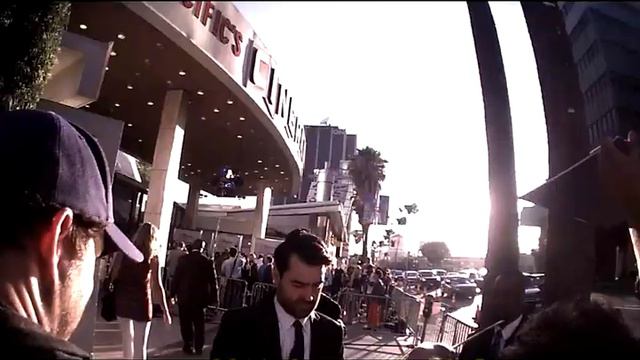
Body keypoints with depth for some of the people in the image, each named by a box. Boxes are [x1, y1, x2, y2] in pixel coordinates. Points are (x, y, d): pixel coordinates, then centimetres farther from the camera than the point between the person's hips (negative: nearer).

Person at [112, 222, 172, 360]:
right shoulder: (153, 257, -4)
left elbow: (114, 276, 1)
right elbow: (157, 286, -8)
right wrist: (165, 311, -5)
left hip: (122, 300, 4)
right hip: (141, 302, -3)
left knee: (127, 338, 21)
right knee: (140, 344, 4)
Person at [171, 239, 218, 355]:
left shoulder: (183, 259, -7)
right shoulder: (208, 261, -6)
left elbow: (176, 277, -7)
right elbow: (213, 281, -5)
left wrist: (173, 293, 1)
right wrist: (214, 297, 3)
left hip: (184, 295, -1)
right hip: (200, 296, 1)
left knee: (186, 321, 11)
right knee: (199, 322, 13)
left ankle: (188, 345, 13)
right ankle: (199, 346, 18)